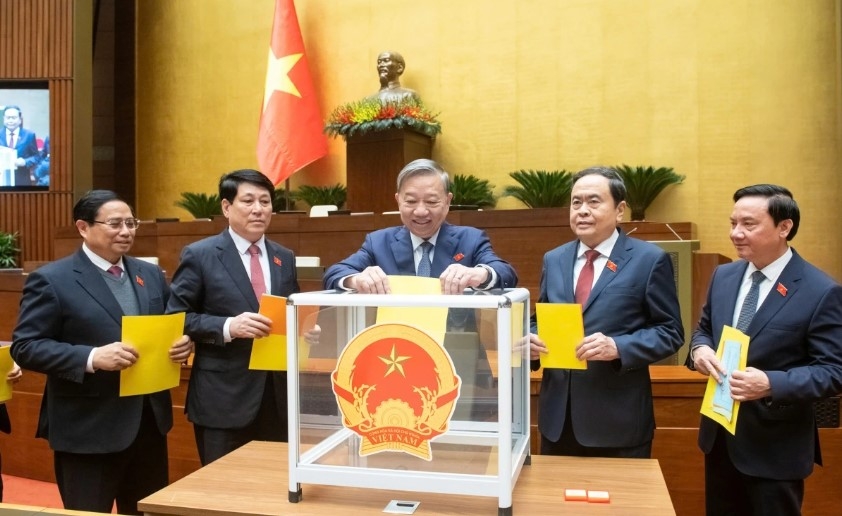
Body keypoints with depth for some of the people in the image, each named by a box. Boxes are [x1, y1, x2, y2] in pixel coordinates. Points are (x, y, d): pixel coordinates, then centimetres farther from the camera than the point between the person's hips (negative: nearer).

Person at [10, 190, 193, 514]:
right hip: (88, 429, -5)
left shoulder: (151, 275, 10)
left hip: (150, 420, 6)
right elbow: (25, 347, -12)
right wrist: (91, 358, -25)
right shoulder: (50, 280, -8)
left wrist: (183, 343, -8)